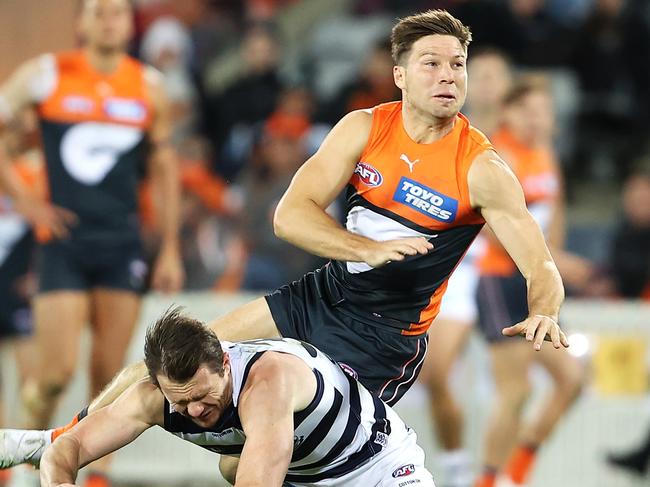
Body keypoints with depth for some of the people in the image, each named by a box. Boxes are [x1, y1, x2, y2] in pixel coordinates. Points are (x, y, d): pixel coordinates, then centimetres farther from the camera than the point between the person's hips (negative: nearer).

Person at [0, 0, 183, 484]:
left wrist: (171, 250, 9)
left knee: (109, 374, -1)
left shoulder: (149, 86, 6)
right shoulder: (47, 74, -2)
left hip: (121, 244, 2)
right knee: (58, 371, -9)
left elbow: (164, 167, 12)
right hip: (63, 241, -2)